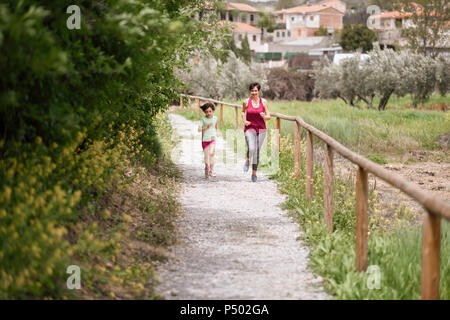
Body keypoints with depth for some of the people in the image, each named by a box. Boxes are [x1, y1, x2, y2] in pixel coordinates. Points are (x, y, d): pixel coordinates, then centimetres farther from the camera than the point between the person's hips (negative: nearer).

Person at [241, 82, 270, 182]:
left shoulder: (263, 102, 0)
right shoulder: (246, 102, -1)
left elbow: (269, 116, 4)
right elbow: (243, 111, 19)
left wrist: (264, 116, -19)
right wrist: (244, 121, 2)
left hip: (261, 129, 1)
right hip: (249, 129, -1)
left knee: (257, 152, 7)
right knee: (251, 149, -24)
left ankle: (254, 173, 21)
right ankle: (247, 160, 10)